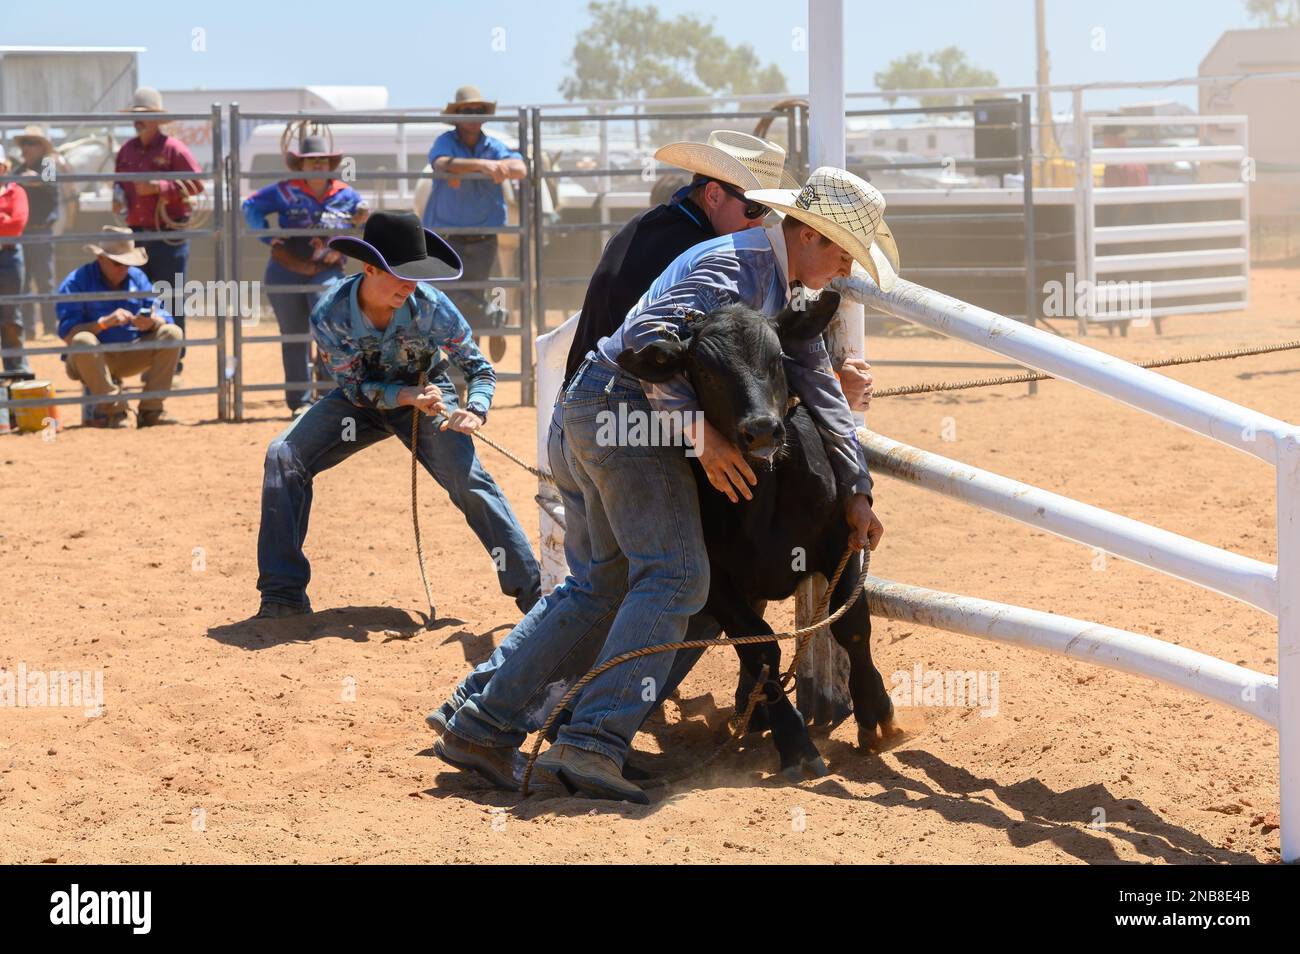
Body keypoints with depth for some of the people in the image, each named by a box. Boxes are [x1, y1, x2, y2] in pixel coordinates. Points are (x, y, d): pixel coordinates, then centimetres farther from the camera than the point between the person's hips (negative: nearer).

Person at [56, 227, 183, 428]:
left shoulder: (138, 277, 7)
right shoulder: (76, 283, -9)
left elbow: (164, 318, -1)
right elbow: (67, 333, -20)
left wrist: (153, 322, -26)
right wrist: (104, 322, -32)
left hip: (131, 357, 5)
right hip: (93, 360, -5)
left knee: (172, 333, -14)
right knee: (82, 341, -37)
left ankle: (150, 410, -14)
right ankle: (112, 409, -24)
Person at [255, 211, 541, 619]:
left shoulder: (430, 306, -28)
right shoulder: (330, 314, -27)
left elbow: (479, 369, -17)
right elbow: (355, 387, -18)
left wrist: (475, 412, -38)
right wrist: (406, 396, -36)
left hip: (426, 393, -1)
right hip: (363, 397, 1)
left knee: (469, 478, -22)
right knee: (284, 456, -17)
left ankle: (532, 592, -16)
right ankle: (284, 595, -10)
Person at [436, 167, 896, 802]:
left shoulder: (783, 288, 18)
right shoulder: (734, 264, -14)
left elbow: (819, 388, 18)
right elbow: (650, 335, -27)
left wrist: (856, 493, 12)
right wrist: (701, 432, -31)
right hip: (626, 408, -10)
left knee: (615, 586, 13)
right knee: (675, 578, -16)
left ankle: (485, 728, 11)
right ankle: (592, 744, -26)